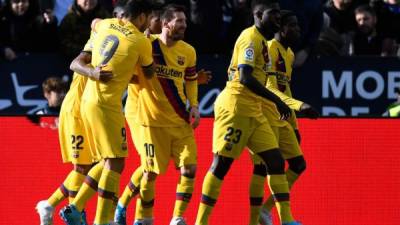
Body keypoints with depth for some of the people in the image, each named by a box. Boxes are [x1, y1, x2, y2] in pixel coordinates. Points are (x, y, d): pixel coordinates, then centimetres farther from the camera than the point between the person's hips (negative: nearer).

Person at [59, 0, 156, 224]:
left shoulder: (106, 25, 7)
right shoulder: (141, 42, -10)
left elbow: (95, 23, 35)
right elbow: (149, 73, 10)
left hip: (88, 100, 8)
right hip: (107, 104, -8)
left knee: (109, 160, 16)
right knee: (115, 162, -6)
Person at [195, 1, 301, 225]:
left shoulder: (262, 40, 18)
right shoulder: (251, 37, -12)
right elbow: (245, 78, -22)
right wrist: (277, 101, -20)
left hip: (253, 113, 10)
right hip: (236, 108, -10)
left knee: (275, 160, 3)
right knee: (221, 164, -7)